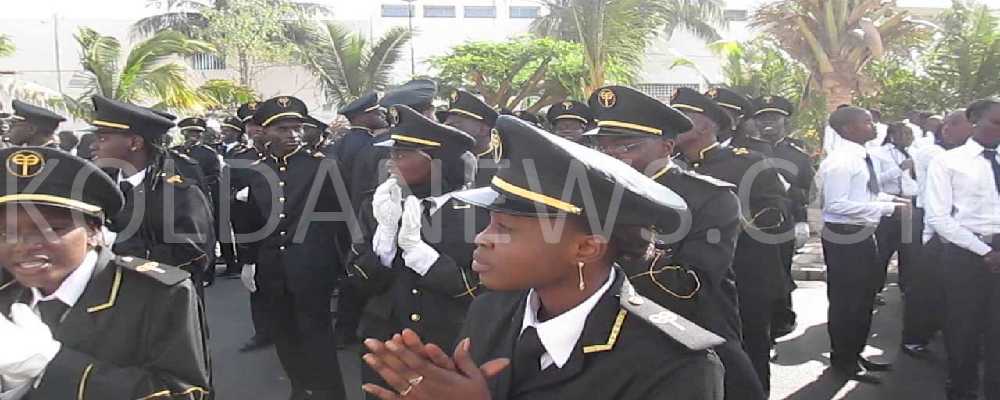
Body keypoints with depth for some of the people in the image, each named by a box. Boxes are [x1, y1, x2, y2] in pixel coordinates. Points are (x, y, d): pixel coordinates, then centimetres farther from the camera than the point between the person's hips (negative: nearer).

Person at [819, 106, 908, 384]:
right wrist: (887, 207, -24)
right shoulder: (839, 161, -20)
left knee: (865, 296, 20)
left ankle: (855, 353, 36)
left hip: (863, 234, 10)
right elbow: (837, 204, -26)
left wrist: (891, 200, 4)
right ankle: (843, 361, 19)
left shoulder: (865, 158, 10)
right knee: (845, 301, 3)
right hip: (844, 237, -10)